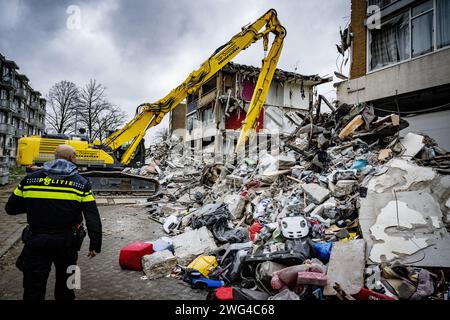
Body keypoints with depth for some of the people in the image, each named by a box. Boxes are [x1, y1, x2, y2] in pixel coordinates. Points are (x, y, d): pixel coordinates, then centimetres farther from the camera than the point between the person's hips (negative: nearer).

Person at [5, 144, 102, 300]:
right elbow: (93, 218, -12)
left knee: (33, 289, 13)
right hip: (67, 243, -1)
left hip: (36, 241, 1)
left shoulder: (30, 179, -2)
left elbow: (11, 208, 5)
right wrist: (95, 244, -5)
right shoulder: (81, 183, -9)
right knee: (65, 286, 21)